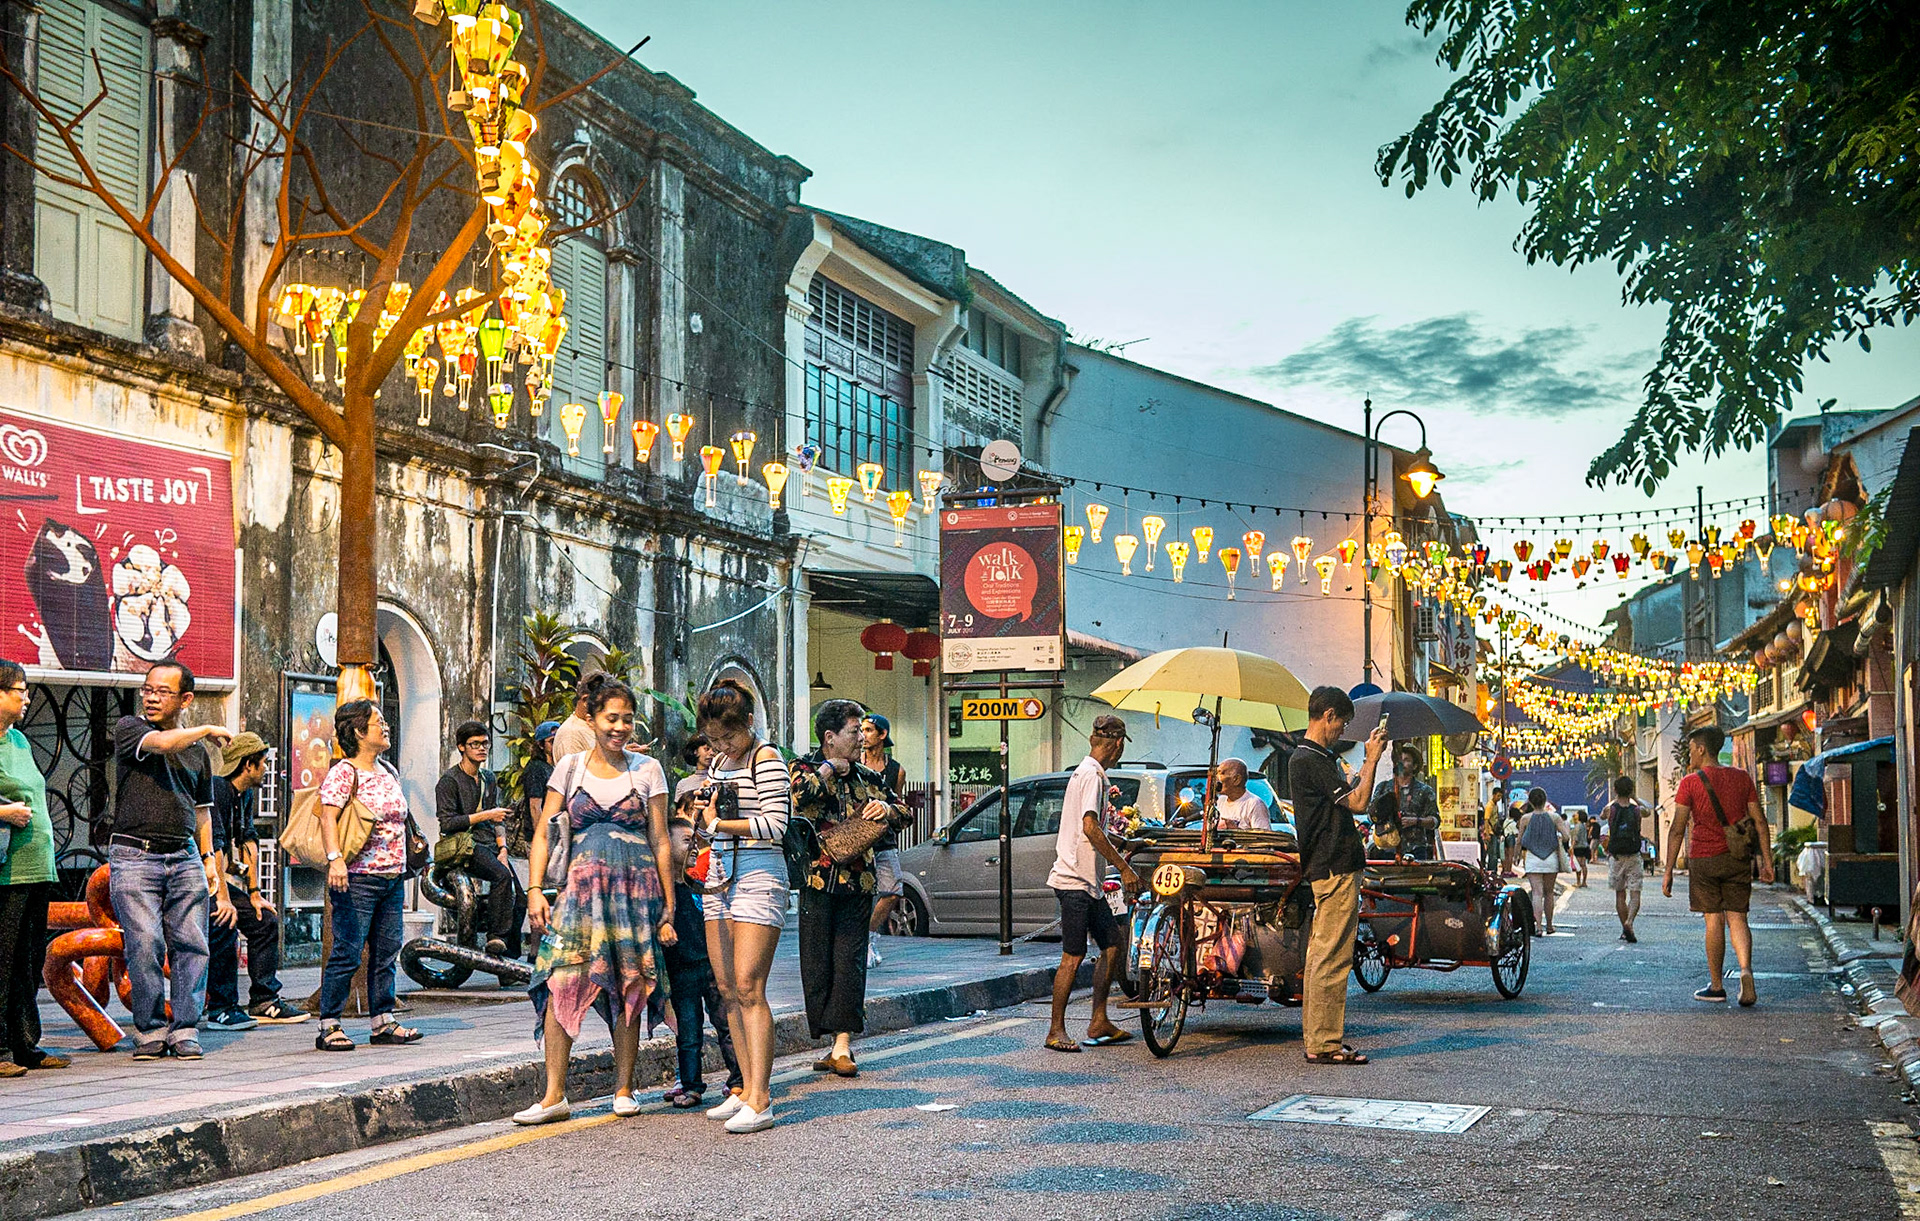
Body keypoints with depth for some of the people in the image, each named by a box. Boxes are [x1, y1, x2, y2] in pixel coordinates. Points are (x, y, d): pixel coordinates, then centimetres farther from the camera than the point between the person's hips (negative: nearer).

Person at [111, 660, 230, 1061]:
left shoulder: (197, 750, 17)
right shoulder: (128, 729, 3)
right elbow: (163, 743, -18)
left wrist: (208, 858, 14)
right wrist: (209, 730, -3)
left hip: (184, 857, 4)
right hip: (134, 856, -4)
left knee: (192, 945, -1)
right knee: (145, 946, -8)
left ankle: (184, 1030, 5)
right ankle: (150, 1031, 2)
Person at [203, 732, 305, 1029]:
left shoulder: (246, 794, 9)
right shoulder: (216, 789, -21)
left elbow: (248, 841, 12)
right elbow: (213, 845, -28)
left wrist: (254, 893, 7)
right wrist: (224, 899, -31)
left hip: (226, 874, 10)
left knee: (265, 922, 6)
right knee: (223, 929, -26)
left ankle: (264, 1003, 10)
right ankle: (221, 1010, -20)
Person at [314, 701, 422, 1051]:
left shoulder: (389, 772, 17)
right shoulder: (343, 773, -7)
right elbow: (328, 816, -19)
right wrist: (335, 858, -34)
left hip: (392, 878, 8)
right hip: (357, 880, -8)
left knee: (387, 952, 9)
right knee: (348, 953, -7)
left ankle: (383, 1022, 16)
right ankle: (328, 1026, 0)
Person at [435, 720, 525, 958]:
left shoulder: (489, 779, 20)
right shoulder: (450, 780, -2)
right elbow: (447, 823, -11)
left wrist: (502, 848, 3)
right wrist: (485, 816, -11)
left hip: (490, 844, 7)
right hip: (463, 845, -7)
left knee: (519, 901, -7)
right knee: (502, 876, -34)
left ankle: (510, 957, 1)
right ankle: (496, 938, -32)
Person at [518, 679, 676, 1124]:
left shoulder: (647, 769, 7)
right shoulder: (570, 767, 9)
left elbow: (661, 842, 7)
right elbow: (544, 833, 6)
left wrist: (668, 908, 3)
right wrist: (535, 889, -7)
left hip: (636, 887, 0)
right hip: (581, 886, 0)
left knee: (629, 988, 2)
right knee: (561, 982, -11)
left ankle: (623, 1089, 15)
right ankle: (554, 1095, -7)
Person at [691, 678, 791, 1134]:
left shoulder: (766, 759, -7)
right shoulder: (719, 761, 17)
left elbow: (775, 823, -17)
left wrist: (718, 823, -11)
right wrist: (705, 811, 10)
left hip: (758, 874, -8)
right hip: (719, 875, 8)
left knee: (748, 988, -13)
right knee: (727, 989, 7)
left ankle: (759, 1101, -13)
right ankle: (747, 1088, 14)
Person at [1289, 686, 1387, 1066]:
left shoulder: (1319, 757, 18)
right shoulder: (1309, 759, -15)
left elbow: (1349, 792, 22)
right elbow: (1357, 802, -17)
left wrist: (1368, 760, 18)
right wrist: (1372, 760, -7)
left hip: (1327, 868, 11)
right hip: (1336, 867, -11)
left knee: (1320, 955, 12)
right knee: (1333, 958, -9)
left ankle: (1316, 1038, 18)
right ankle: (1325, 1044, -7)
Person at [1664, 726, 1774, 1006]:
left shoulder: (1690, 783, -5)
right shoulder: (1742, 778, 6)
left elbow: (1677, 830, -7)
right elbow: (1760, 821, 3)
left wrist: (1668, 872, -5)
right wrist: (1767, 861, 7)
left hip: (1704, 859, -3)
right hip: (1738, 859, 3)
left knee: (1714, 921, 3)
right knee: (1737, 918, 5)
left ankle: (1716, 986, 9)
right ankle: (1745, 969, -19)